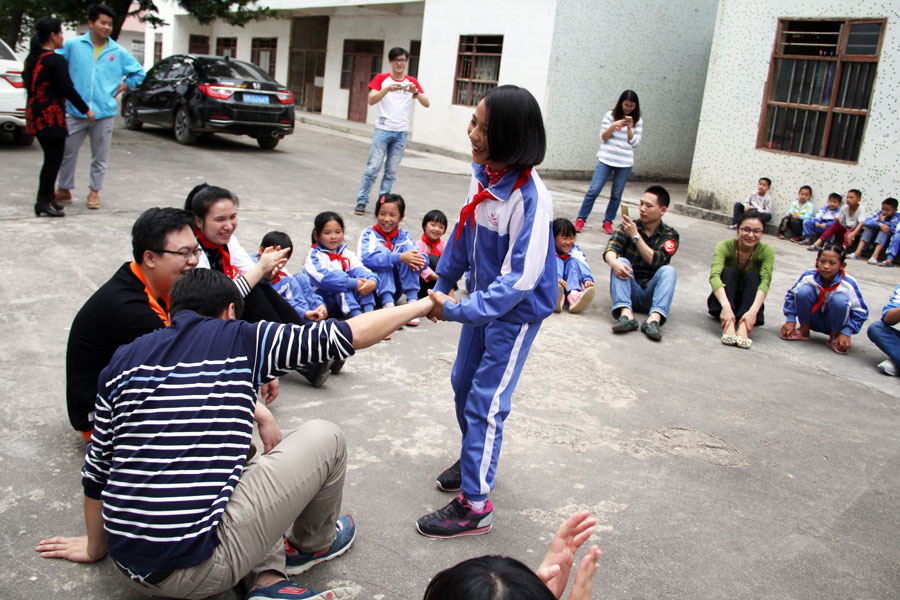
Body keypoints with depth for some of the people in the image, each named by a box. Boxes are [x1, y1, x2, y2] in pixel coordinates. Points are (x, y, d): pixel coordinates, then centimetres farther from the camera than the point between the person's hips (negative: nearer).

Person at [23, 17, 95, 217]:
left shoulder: (31, 59, 12)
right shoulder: (56, 61, -14)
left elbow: (27, 82, 19)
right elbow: (67, 89, -16)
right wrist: (86, 110, -8)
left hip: (34, 115, 9)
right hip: (51, 116, -9)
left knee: (51, 158, 17)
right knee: (53, 159, -3)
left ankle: (48, 197, 22)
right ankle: (43, 201, -3)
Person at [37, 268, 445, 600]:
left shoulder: (124, 360, 9)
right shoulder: (240, 340, -4)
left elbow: (95, 473, 14)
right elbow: (346, 335, 0)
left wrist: (94, 547, 31)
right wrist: (421, 305, 16)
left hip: (128, 565, 6)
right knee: (324, 438, 9)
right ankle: (313, 543, 35)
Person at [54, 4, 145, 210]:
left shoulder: (118, 52, 6)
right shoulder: (72, 45, 2)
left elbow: (138, 73, 15)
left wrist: (121, 88, 4)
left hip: (104, 113, 0)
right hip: (75, 111, 0)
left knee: (100, 157, 7)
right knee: (67, 152, 7)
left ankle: (95, 191, 21)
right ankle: (65, 189, 22)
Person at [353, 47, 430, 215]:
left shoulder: (412, 82, 11)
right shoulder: (381, 78, 6)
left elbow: (427, 104, 1)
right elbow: (371, 100, -9)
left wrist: (416, 92, -19)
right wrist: (388, 89, -25)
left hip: (402, 132, 2)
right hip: (383, 129, -2)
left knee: (392, 171, 3)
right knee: (373, 168, -7)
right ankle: (361, 201, 0)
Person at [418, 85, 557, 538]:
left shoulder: (531, 197, -29)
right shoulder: (482, 174, -5)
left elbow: (520, 278, -30)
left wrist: (458, 311, -31)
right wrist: (441, 283, 12)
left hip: (516, 312, -8)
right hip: (483, 299, 8)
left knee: (485, 403, -2)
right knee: (463, 385, 21)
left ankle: (474, 504, 11)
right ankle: (473, 458, 45)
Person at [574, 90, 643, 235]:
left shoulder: (637, 121, 6)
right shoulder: (611, 116, 3)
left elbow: (635, 143, 1)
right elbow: (603, 137, 1)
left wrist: (629, 128, -12)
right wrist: (613, 126, -15)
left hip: (625, 162, 1)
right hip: (606, 159, -1)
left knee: (616, 194, 4)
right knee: (593, 190, -6)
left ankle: (608, 222, 16)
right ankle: (581, 219, 2)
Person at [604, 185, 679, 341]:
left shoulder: (669, 235, 3)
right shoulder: (627, 227, 4)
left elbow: (654, 260, -15)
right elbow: (610, 249, -14)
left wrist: (635, 236, -20)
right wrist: (614, 263, -37)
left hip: (650, 294, 0)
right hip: (629, 291, 0)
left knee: (668, 270, -25)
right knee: (621, 262, -24)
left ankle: (654, 319, -46)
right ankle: (626, 314, -45)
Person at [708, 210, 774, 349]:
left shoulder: (766, 251, -13)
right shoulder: (725, 246, -17)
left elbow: (765, 281, -29)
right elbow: (714, 276, -34)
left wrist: (753, 311, -47)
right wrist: (726, 307, -51)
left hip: (747, 301, 1)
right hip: (724, 299, -1)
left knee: (753, 276, -26)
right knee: (728, 272, -27)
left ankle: (743, 328, -47)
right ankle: (728, 327, -48)